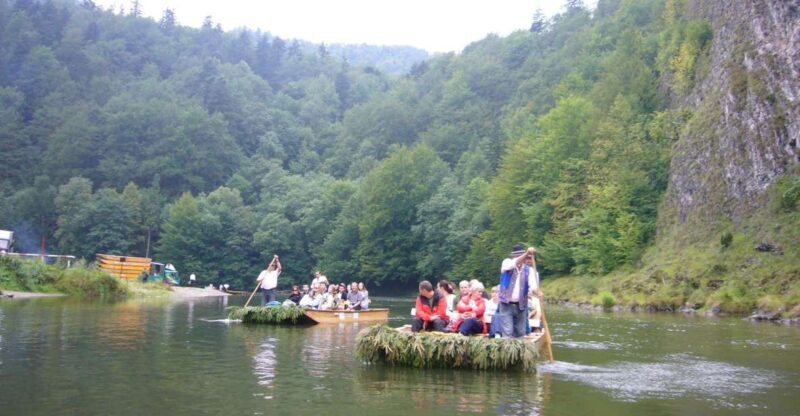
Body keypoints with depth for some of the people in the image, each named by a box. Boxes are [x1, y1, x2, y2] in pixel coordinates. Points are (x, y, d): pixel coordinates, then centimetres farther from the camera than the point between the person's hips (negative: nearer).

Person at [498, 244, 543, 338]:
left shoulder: (529, 270, 2)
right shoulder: (506, 263, -2)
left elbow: (533, 285, -14)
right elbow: (514, 263, -26)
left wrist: (538, 292, -37)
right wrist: (527, 254, -41)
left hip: (521, 305, 3)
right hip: (506, 305, -3)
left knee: (520, 333, 9)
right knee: (507, 332, -9)